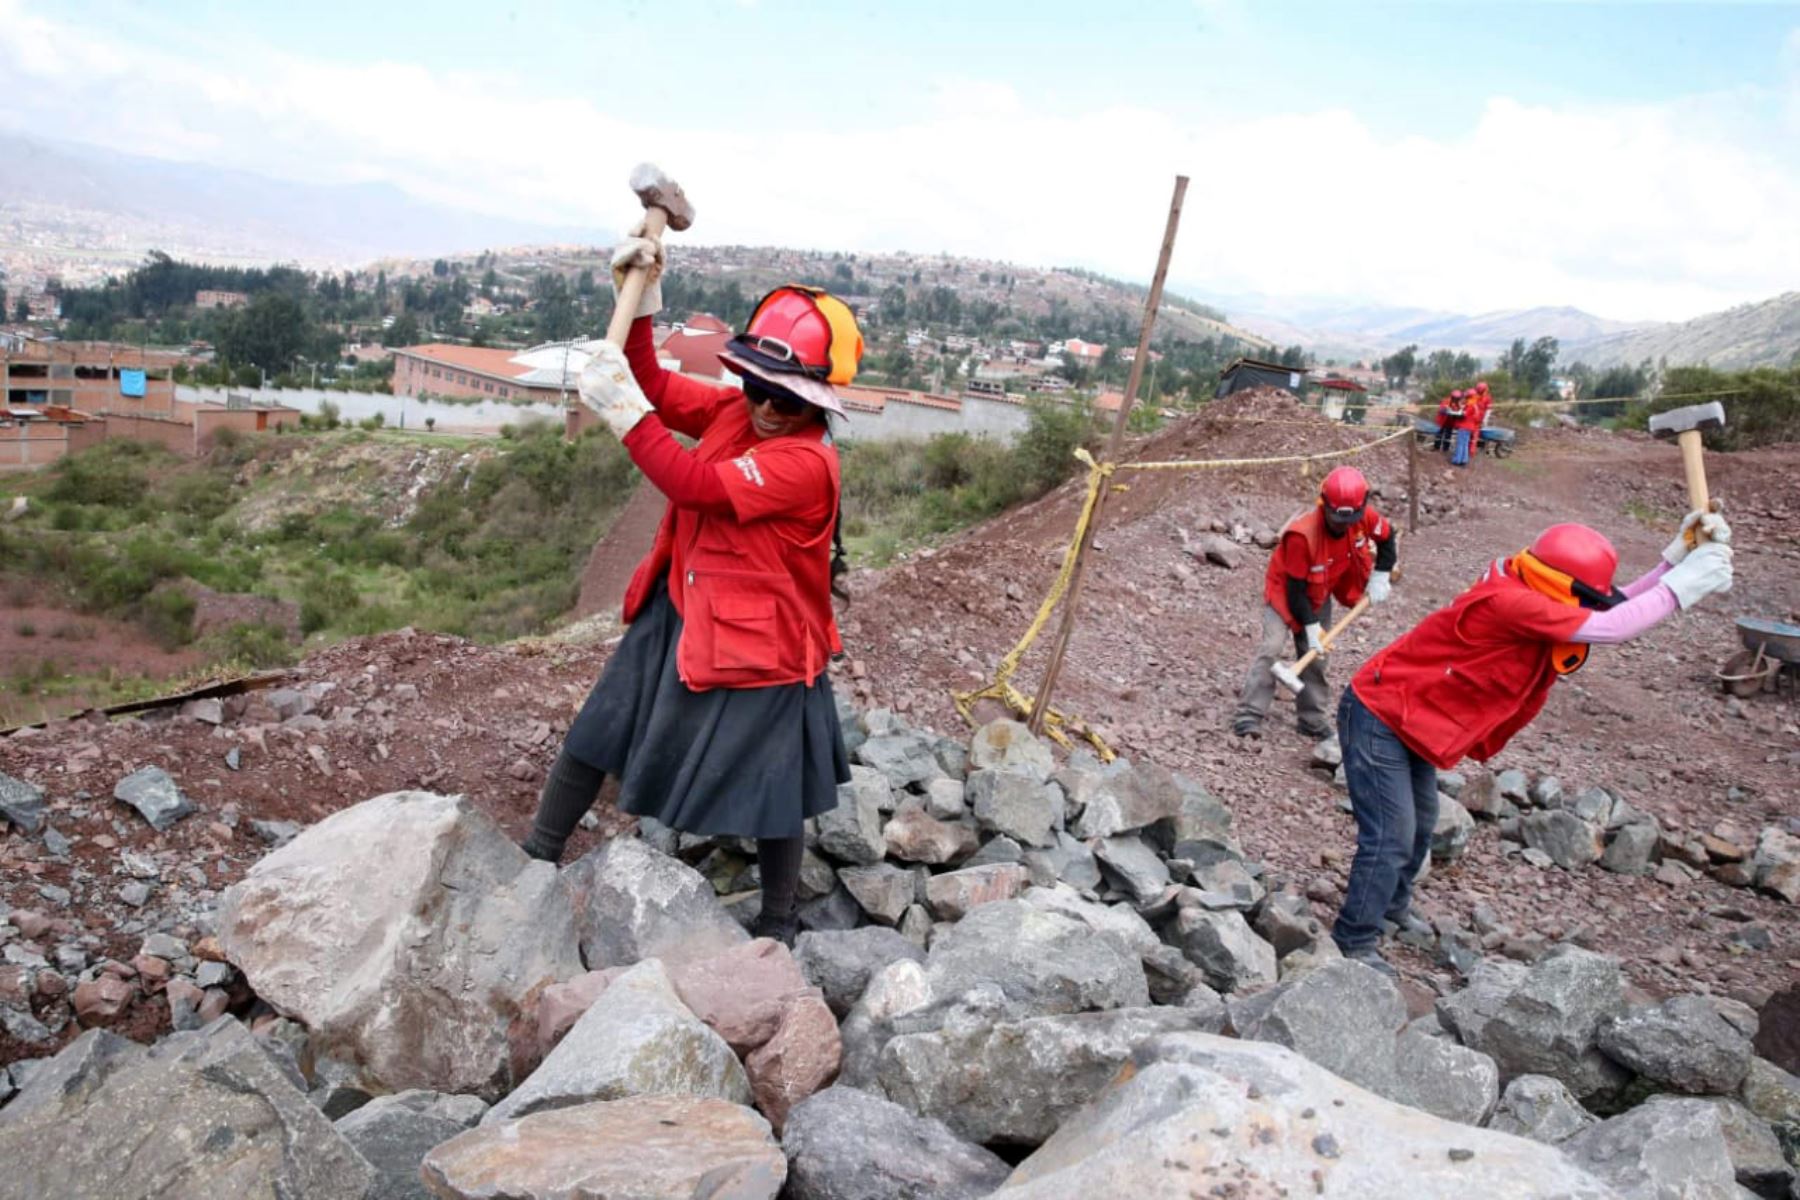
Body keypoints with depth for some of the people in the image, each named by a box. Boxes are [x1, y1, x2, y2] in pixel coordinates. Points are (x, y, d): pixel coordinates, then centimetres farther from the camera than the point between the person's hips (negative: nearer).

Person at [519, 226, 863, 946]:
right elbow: (657, 387, 9)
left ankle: (778, 921, 29)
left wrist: (624, 412, -33)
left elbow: (698, 485, -33)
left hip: (756, 644, -8)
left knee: (769, 790, 7)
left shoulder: (806, 463, -26)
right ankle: (539, 854, 37)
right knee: (595, 735, 17)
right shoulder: (735, 411, -1)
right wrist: (640, 299, -3)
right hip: (676, 617, 8)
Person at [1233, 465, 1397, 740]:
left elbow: (1387, 537, 3)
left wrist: (1380, 576, -6)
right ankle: (1249, 716, -19)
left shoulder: (1364, 518, -21)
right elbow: (1296, 588, -28)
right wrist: (1311, 625, -25)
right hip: (1285, 590, -6)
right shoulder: (1302, 534, -37)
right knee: (1272, 646, -20)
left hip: (1319, 594, 6)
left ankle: (1313, 720, 19)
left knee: (1316, 653, 9)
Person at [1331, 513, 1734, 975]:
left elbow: (1617, 611, 4)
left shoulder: (1528, 602, 1)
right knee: (1392, 838, -7)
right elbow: (1606, 629, -31)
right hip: (1378, 718, -10)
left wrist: (1675, 559, -6)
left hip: (1409, 722, 10)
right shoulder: (1507, 600, -28)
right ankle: (1354, 944, 7)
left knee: (1420, 824, 24)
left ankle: (1392, 903, 45)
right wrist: (1677, 587, -22)